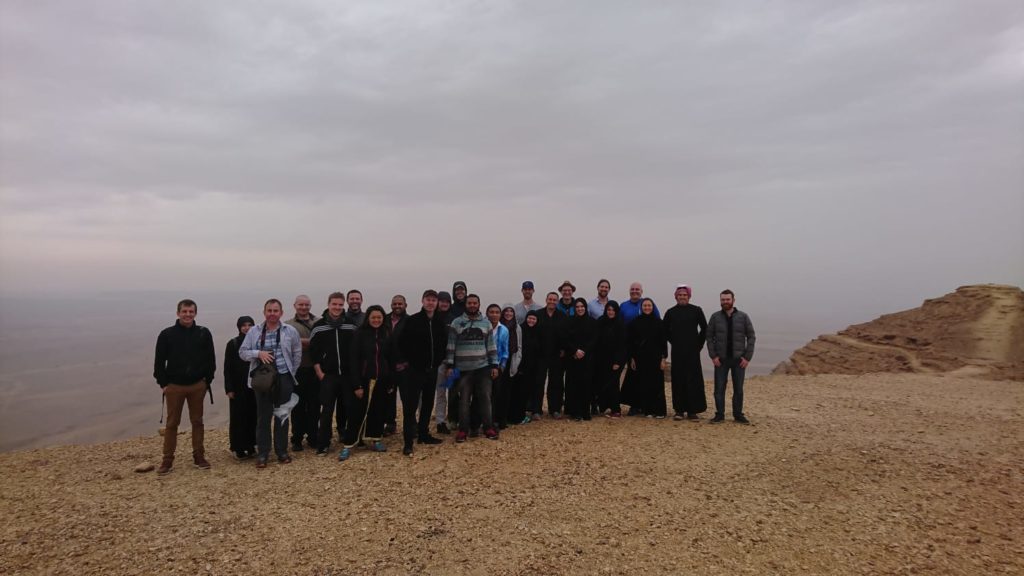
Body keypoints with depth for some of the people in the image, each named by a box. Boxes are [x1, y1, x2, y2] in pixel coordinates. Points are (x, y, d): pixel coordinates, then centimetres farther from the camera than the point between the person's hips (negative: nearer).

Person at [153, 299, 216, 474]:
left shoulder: (204, 333, 0)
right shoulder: (167, 334, -2)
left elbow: (210, 360, 5)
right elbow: (159, 361, 1)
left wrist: (207, 380, 0)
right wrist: (163, 383, -3)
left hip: (197, 385, 1)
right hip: (174, 386, -1)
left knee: (197, 422, 9)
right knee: (172, 423, 5)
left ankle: (199, 457, 17)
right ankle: (167, 460, 13)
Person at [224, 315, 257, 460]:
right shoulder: (233, 344, -2)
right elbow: (227, 368, -3)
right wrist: (229, 389, -8)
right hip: (238, 387, -2)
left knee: (253, 416, 5)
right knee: (238, 417, 1)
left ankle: (251, 446, 15)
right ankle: (238, 448, 9)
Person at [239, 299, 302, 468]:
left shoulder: (290, 331, 1)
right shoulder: (254, 331, 2)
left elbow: (297, 354, 9)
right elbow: (242, 352, 3)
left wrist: (291, 373, 8)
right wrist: (258, 353, -15)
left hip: (284, 379, 0)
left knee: (282, 415, 9)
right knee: (263, 416, 5)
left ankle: (282, 451, 20)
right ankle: (262, 453, 14)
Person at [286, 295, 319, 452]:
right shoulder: (288, 325, 5)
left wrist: (302, 341, -12)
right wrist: (312, 341, -14)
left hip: (315, 370, 1)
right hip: (297, 370, -1)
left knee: (314, 405, 8)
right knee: (298, 406, 6)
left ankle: (313, 437, 21)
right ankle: (297, 439, 17)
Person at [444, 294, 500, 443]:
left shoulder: (486, 323, 7)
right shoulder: (456, 323, 1)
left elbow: (491, 346, 8)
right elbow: (451, 346, 0)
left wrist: (494, 365, 3)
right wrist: (449, 365, -5)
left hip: (483, 367, 1)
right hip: (464, 368, -1)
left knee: (485, 398, 4)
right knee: (464, 400, 3)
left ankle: (488, 427, 15)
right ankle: (463, 429, 12)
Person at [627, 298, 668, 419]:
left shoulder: (658, 322, 3)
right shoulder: (635, 322, 4)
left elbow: (663, 341, 2)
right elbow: (630, 341, 5)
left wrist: (663, 358, -4)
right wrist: (632, 358, 1)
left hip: (655, 357, -1)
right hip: (641, 358, 1)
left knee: (657, 384, 0)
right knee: (644, 384, 3)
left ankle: (659, 411, 6)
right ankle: (647, 409, 10)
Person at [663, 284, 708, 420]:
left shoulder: (696, 310, 4)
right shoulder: (670, 312, 7)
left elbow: (704, 328, 9)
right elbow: (666, 331, 16)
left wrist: (699, 343, 6)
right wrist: (674, 342, 10)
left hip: (692, 352, -1)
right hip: (677, 352, 1)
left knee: (694, 380, -3)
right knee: (678, 381, 2)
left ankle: (693, 410, 3)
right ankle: (679, 410, 8)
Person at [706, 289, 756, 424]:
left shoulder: (743, 316, 0)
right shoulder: (715, 317, 1)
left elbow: (751, 337, 1)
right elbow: (709, 337, 2)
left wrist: (748, 357, -6)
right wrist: (713, 356, -6)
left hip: (738, 359, 0)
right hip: (721, 359, 0)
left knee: (738, 389, 7)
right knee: (719, 388, 2)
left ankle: (738, 414, 18)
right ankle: (719, 414, 11)